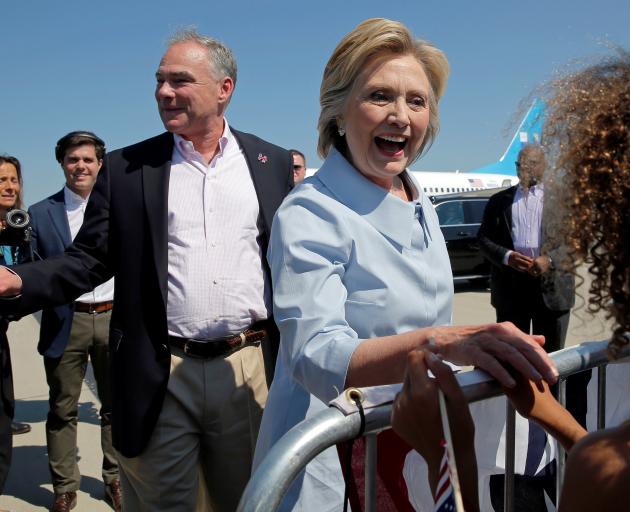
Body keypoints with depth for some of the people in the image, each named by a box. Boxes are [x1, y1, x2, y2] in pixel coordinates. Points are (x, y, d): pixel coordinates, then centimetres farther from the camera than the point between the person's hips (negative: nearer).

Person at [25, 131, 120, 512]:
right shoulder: (40, 214, 2)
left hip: (113, 318, 1)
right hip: (67, 322, -1)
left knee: (116, 406, 12)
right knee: (63, 410, 8)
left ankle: (115, 479, 27)